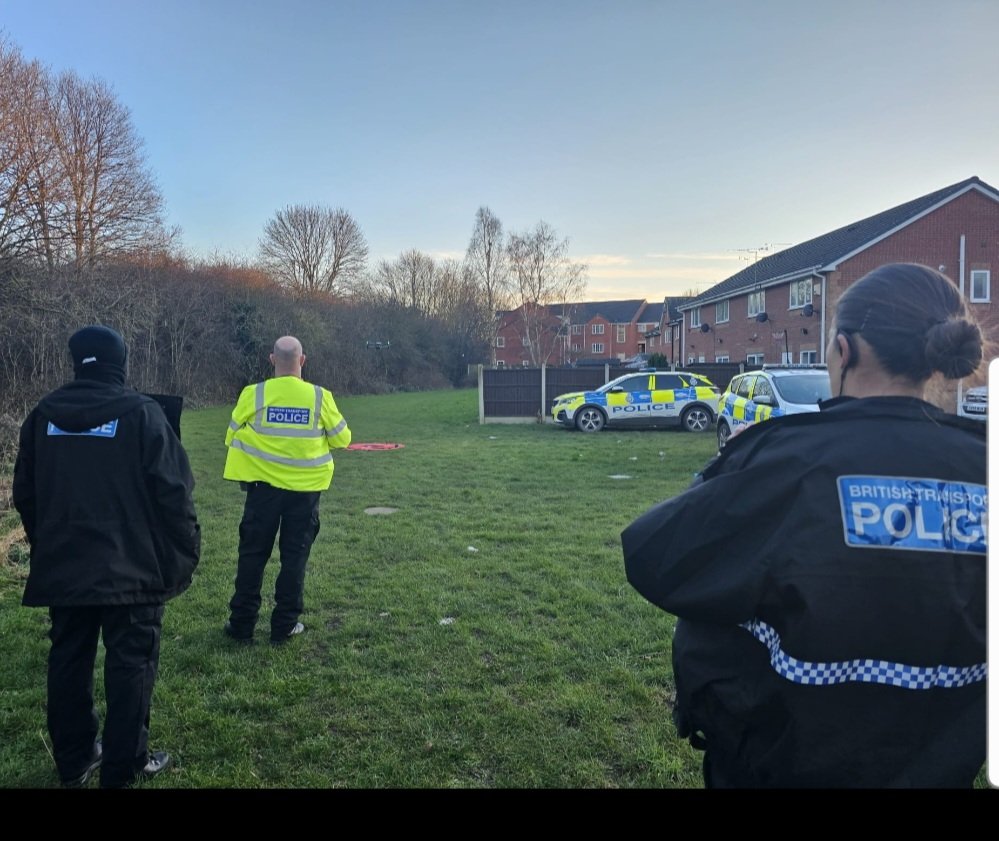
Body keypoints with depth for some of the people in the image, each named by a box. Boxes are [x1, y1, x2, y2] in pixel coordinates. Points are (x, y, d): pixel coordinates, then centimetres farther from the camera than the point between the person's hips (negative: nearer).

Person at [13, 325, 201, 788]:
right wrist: (185, 553, -3)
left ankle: (73, 761, 30)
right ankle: (123, 769, 15)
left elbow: (25, 495, 12)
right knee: (130, 664, 6)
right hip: (130, 569, -5)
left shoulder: (42, 416, 5)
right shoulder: (142, 413, -11)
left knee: (68, 661, 17)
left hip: (61, 567, 5)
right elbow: (173, 493, -13)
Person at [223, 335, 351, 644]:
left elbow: (232, 437, 2)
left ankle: (242, 624, 18)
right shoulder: (320, 397, -9)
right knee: (295, 557, 10)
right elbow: (342, 438, 2)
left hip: (263, 485, 0)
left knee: (252, 555, 11)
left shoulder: (253, 394, -9)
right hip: (306, 487, 0)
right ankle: (285, 625, 17)